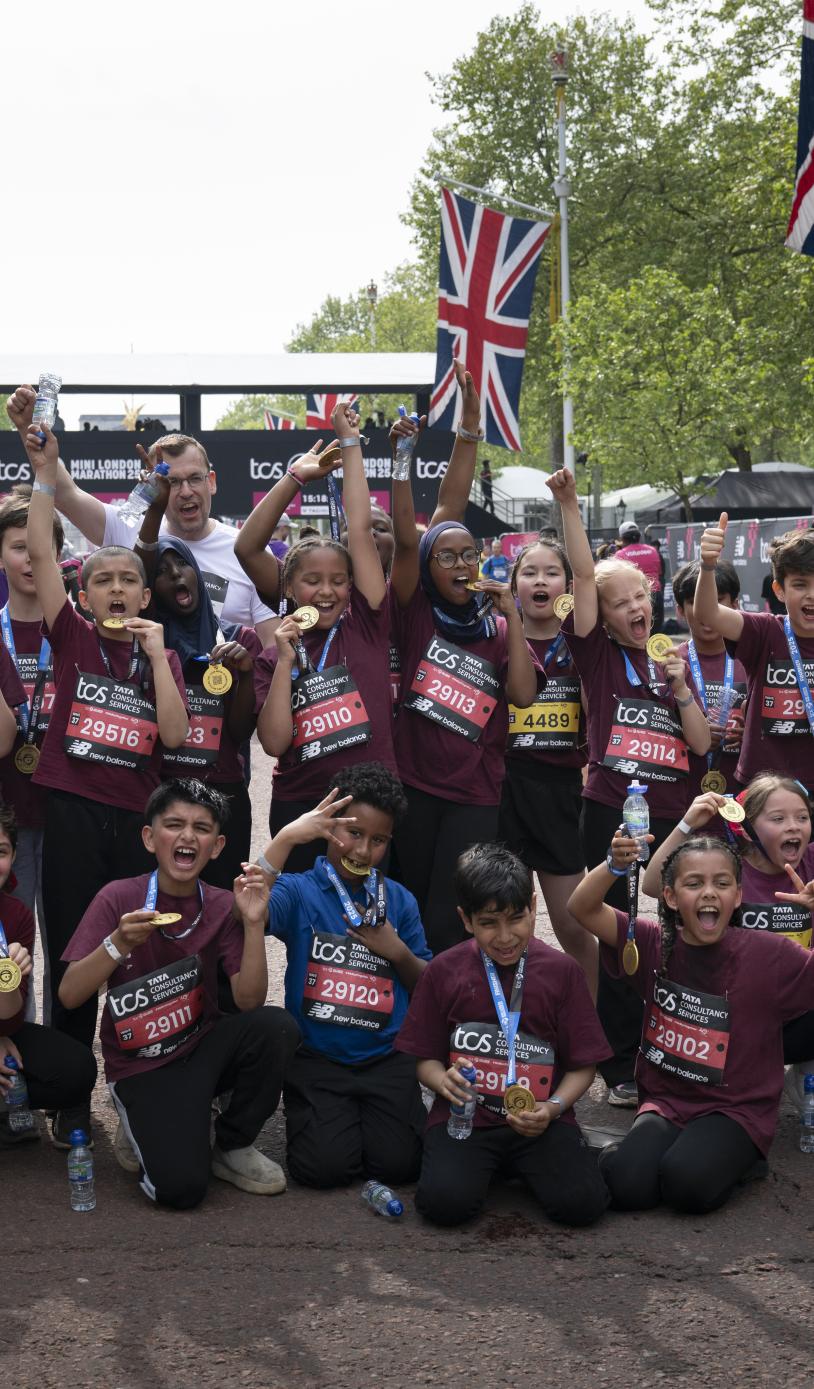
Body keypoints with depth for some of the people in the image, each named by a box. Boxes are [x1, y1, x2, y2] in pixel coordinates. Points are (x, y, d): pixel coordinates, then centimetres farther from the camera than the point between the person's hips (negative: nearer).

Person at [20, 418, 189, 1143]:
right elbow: (41, 552, -6)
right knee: (73, 957, 4)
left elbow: (174, 733, -7)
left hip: (137, 817, 2)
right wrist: (46, 471, -10)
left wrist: (157, 652, -8)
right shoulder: (73, 637, 3)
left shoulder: (163, 657, 8)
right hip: (74, 811, -2)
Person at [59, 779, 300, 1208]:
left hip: (202, 1047, 4)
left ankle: (232, 1146, -2)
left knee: (275, 1026, -27)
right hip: (139, 1064, -3)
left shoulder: (222, 907, -4)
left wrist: (254, 923, -25)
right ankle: (143, 1130, 11)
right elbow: (69, 996, -15)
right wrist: (118, 944, -31)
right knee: (180, 1188, -25)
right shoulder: (118, 898, -12)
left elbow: (249, 1001, -14)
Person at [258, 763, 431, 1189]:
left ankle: (371, 1114, 18)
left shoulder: (400, 901, 10)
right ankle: (311, 1111, 15)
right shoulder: (299, 891, -1)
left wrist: (397, 951, -6)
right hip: (316, 1057, -2)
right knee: (326, 1166, -18)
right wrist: (286, 837, -28)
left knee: (399, 1164, -14)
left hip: (386, 1058, 2)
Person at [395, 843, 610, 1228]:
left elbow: (583, 1065, 3)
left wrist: (553, 1108, -16)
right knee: (444, 1202, -27)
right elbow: (425, 1058, 7)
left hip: (540, 1120, 1)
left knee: (582, 1203, -22)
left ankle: (524, 1165, 10)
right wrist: (443, 1080, -17)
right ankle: (480, 1165, 8)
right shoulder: (444, 971, 3)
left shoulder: (562, 971, 2)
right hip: (464, 1118, 0)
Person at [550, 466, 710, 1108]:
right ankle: (623, 1064, 13)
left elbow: (701, 743, 5)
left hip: (673, 814, 3)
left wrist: (680, 686, -8)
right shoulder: (597, 652, 1)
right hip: (610, 811, -3)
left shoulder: (674, 661, 11)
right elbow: (585, 575, -11)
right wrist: (569, 504, -20)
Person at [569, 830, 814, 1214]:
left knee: (688, 1184, -28)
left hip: (736, 1109, -2)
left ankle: (730, 1158, 5)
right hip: (665, 1102, 2)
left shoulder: (767, 955, -11)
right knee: (627, 1186, -22)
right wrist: (614, 865, -33)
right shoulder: (655, 944, -4)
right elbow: (583, 908, -12)